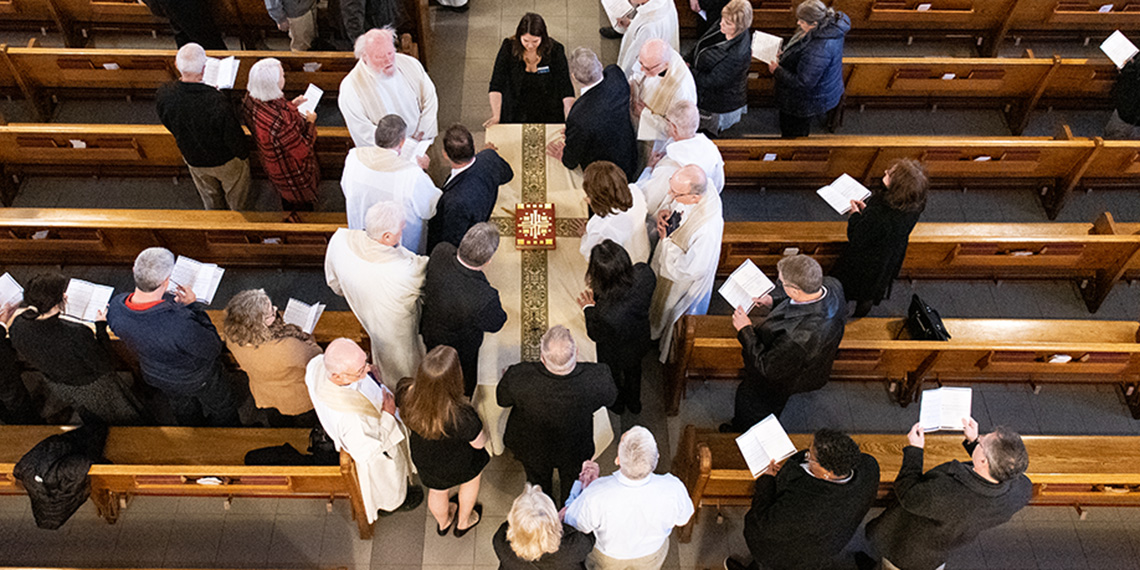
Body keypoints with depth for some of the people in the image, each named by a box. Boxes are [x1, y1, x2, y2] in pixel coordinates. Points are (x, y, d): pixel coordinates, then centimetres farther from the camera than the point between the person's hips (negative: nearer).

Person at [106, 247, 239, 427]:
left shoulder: (115, 308, -29)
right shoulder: (180, 325, -48)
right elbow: (213, 349, -29)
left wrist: (170, 303, -2)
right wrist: (193, 305, -24)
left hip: (156, 375, 6)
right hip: (196, 378, -6)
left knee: (183, 408, 38)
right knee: (222, 410, 29)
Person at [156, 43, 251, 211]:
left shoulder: (163, 96, -26)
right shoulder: (217, 102, -41)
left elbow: (168, 125, -4)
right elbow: (235, 139, -27)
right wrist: (243, 153, -5)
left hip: (193, 160, 5)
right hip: (226, 161, -4)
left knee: (211, 201, 32)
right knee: (238, 203, 26)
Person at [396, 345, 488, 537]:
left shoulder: (405, 393, -35)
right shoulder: (461, 416, -45)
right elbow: (479, 443, -23)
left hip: (423, 459, 3)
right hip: (457, 465, -3)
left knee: (437, 491, 36)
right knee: (472, 478, 35)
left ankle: (443, 523, 68)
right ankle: (463, 522, 61)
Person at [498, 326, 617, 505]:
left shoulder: (518, 377, -42)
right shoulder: (597, 377, -40)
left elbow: (502, 399, -18)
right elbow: (610, 398, -15)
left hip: (533, 449, 0)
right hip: (574, 449, 0)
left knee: (538, 484, 33)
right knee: (571, 481, 34)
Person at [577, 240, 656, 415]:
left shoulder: (605, 313, -48)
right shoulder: (644, 273, -35)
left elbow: (596, 335, -23)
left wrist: (589, 308, -9)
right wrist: (599, 292, -10)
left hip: (615, 356, -4)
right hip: (640, 341, 4)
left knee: (613, 376, 33)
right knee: (633, 370, 37)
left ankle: (617, 405, 65)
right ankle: (634, 403, 67)